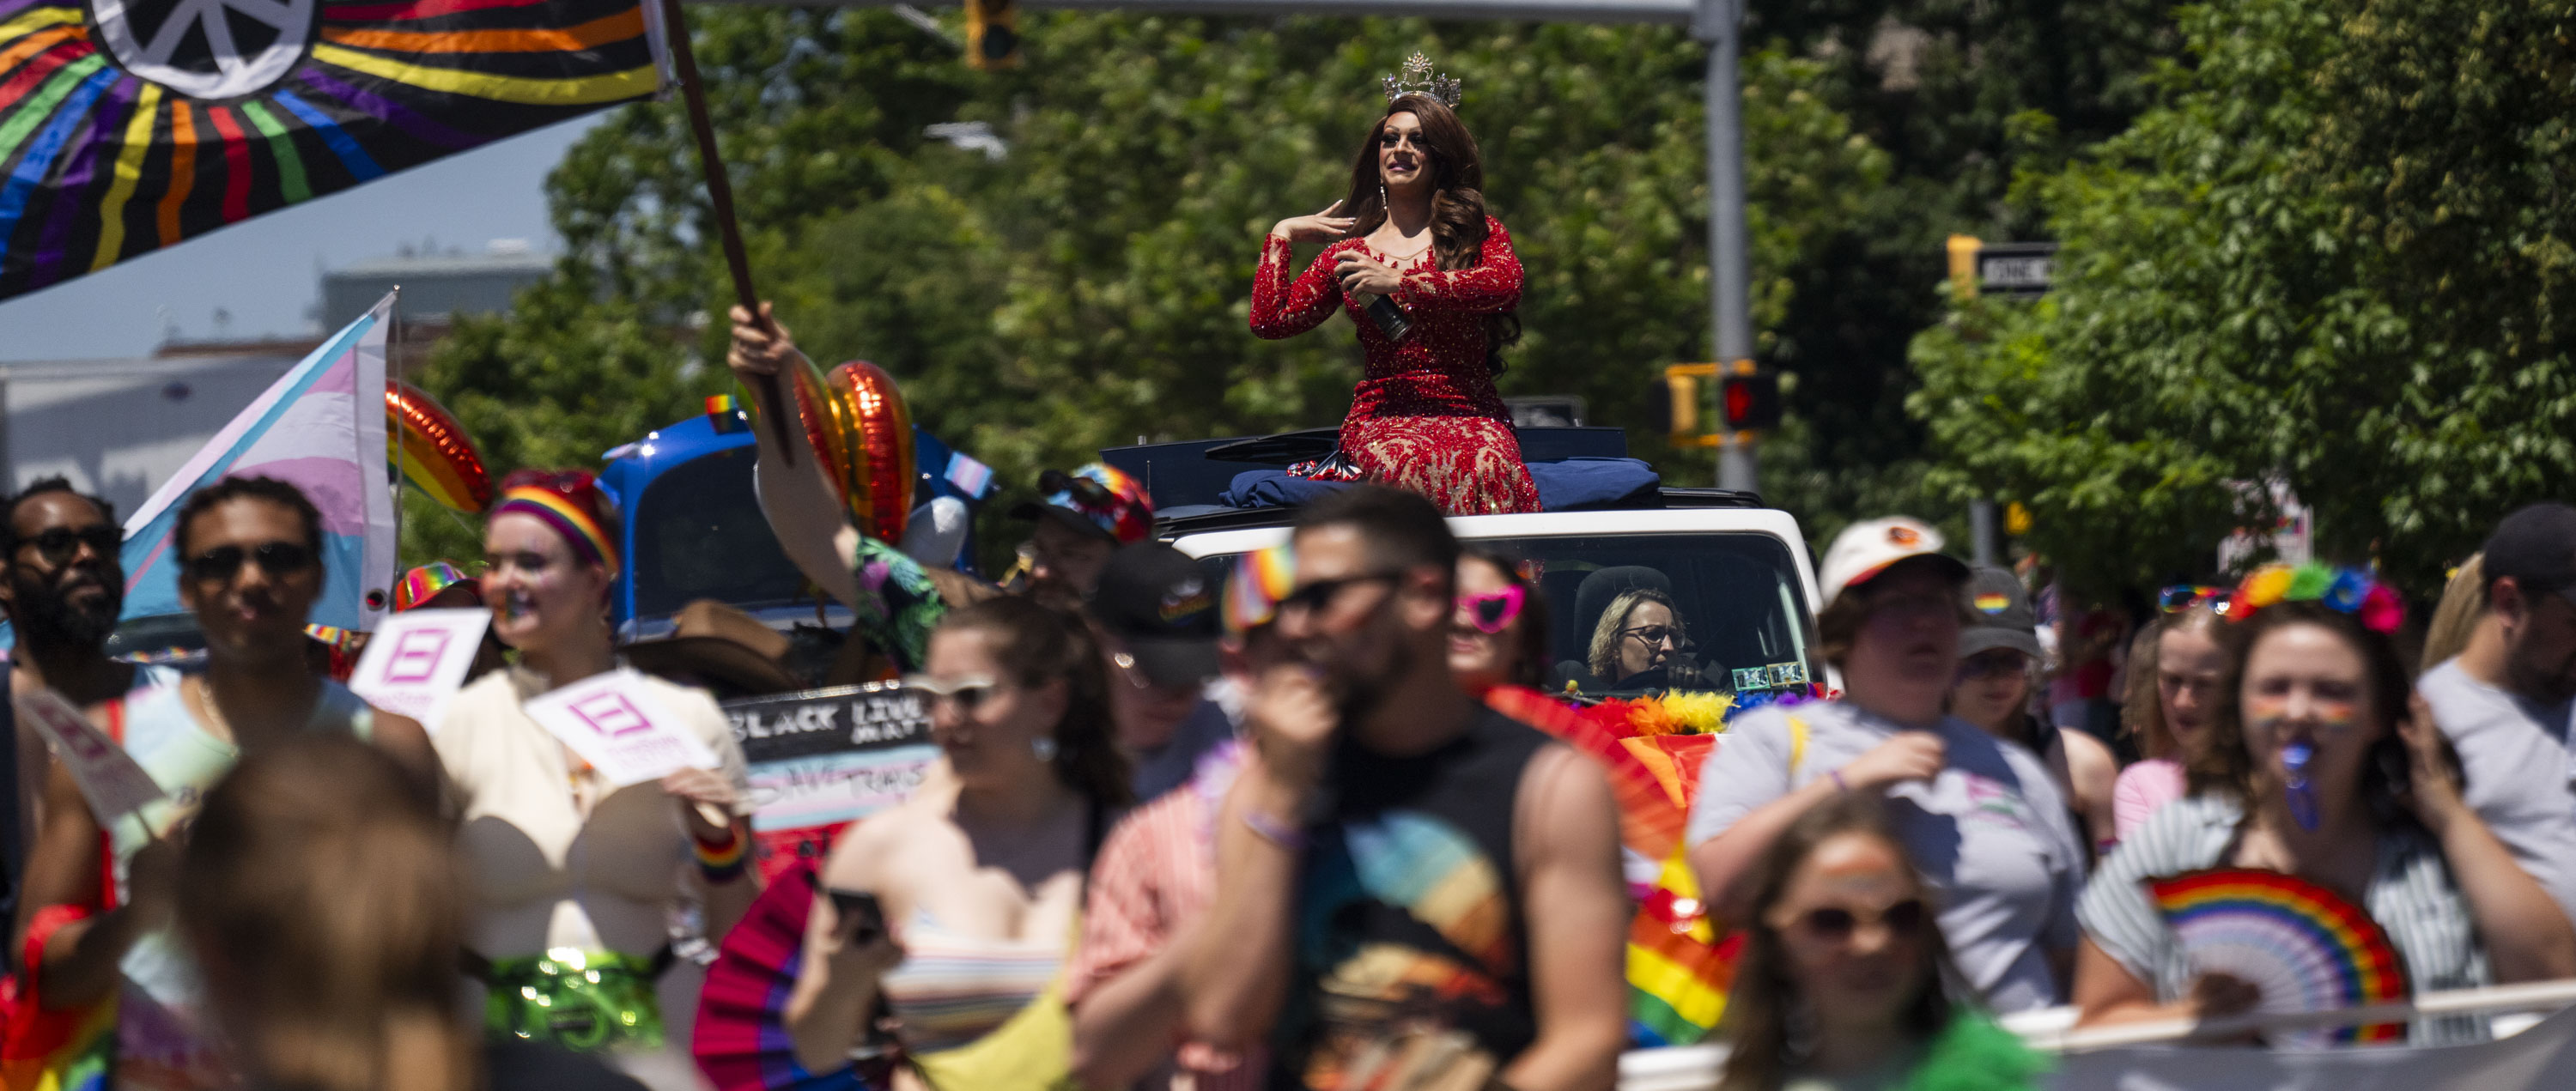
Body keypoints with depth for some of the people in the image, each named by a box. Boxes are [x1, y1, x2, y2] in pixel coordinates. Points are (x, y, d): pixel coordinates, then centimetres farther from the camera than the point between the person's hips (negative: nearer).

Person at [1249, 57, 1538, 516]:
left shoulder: (1479, 234, 14)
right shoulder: (1348, 252, 20)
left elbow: (1506, 284, -10)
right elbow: (1269, 321, 13)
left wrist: (1399, 281, -13)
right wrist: (1281, 236, 16)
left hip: (1470, 414, -1)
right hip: (1382, 414, 1)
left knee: (1489, 466, -39)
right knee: (1410, 463, -39)